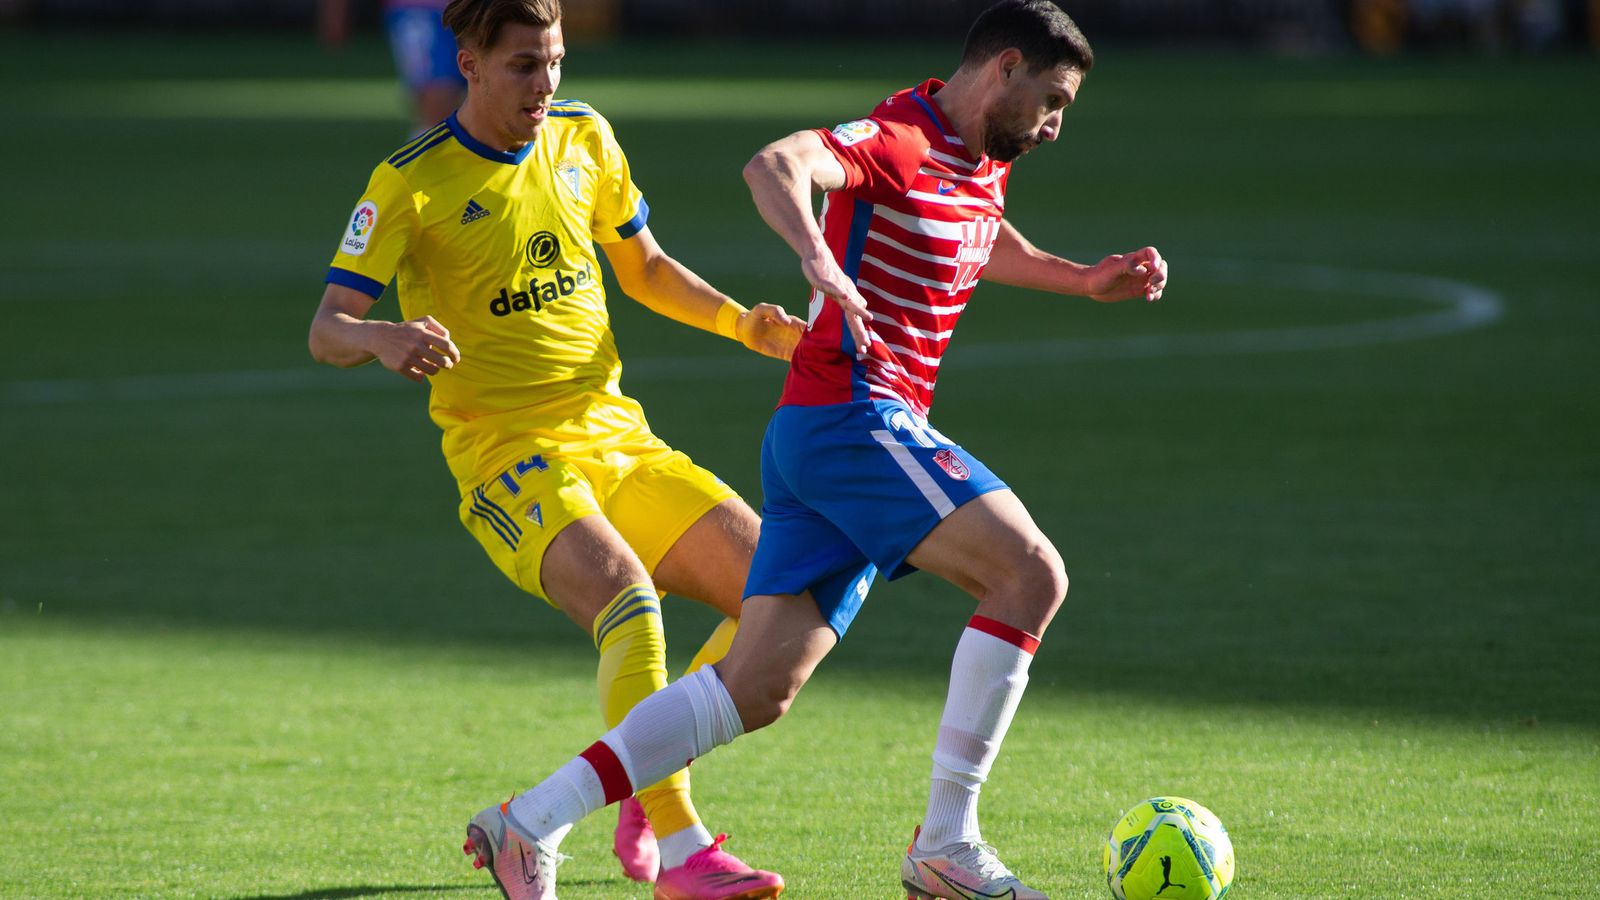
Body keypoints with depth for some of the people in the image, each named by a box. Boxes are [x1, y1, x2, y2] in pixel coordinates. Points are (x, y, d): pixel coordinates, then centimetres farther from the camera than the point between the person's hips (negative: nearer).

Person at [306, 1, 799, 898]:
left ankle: (649, 793, 13)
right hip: (508, 455, -7)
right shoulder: (412, 182, -10)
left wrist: (744, 322, 8)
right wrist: (382, 338, -37)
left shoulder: (582, 136, 8)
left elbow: (644, 267, 23)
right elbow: (327, 328, -14)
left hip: (619, 437, 7)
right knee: (628, 598, -33)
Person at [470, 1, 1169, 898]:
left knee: (758, 689, 3)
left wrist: (1085, 280, 29)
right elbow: (774, 164, -31)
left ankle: (532, 822, 3)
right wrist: (816, 256, -50)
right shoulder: (897, 143, -12)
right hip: (853, 415, -10)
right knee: (1032, 575, -18)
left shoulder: (982, 166, 17)